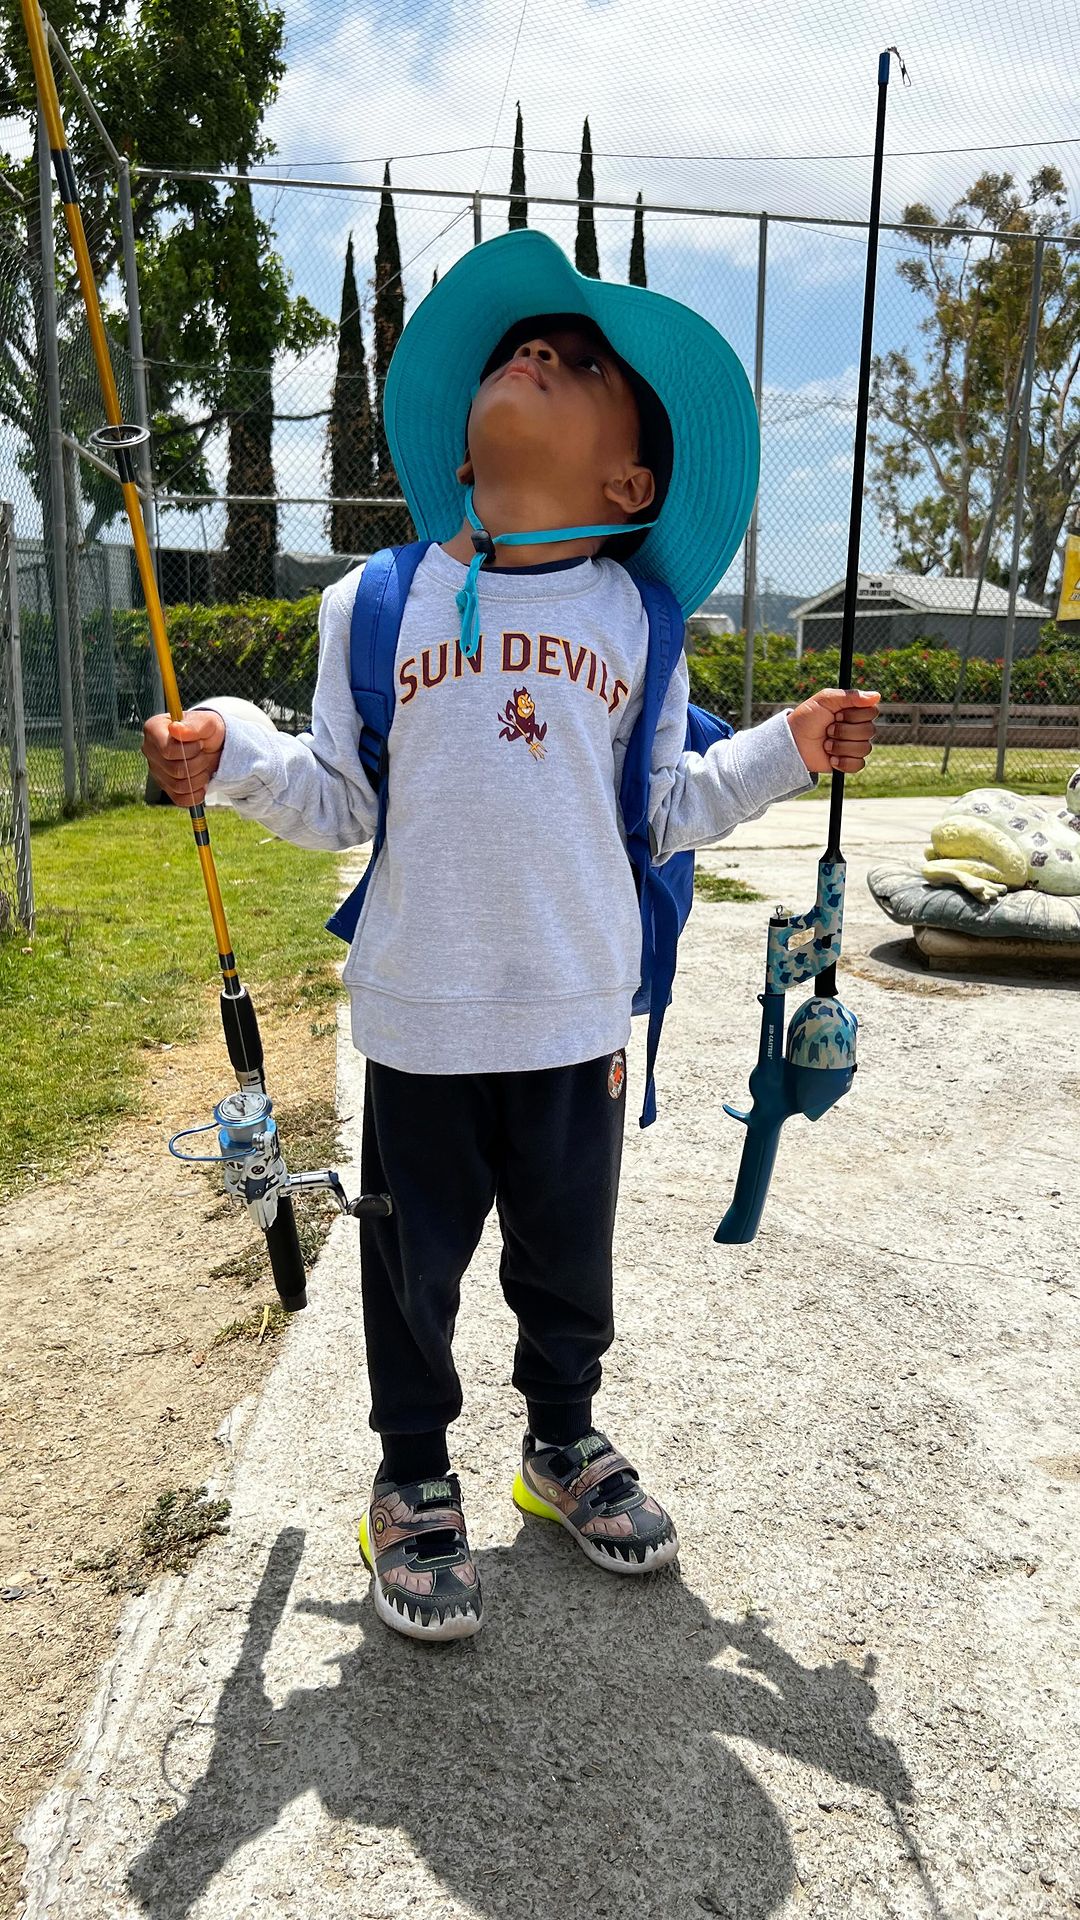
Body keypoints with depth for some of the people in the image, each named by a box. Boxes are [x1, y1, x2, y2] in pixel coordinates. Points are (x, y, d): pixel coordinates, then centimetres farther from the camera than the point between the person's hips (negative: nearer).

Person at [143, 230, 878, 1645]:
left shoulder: (635, 622, 4)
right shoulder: (374, 606, 0)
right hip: (420, 1019, -1)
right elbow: (340, 803, 2)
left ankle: (564, 1442, 44)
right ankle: (415, 1480, 36)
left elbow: (666, 807, 7)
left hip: (579, 1014, 2)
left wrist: (785, 752, -1)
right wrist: (238, 756, -13)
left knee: (570, 1255, 17)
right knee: (414, 1262, 12)